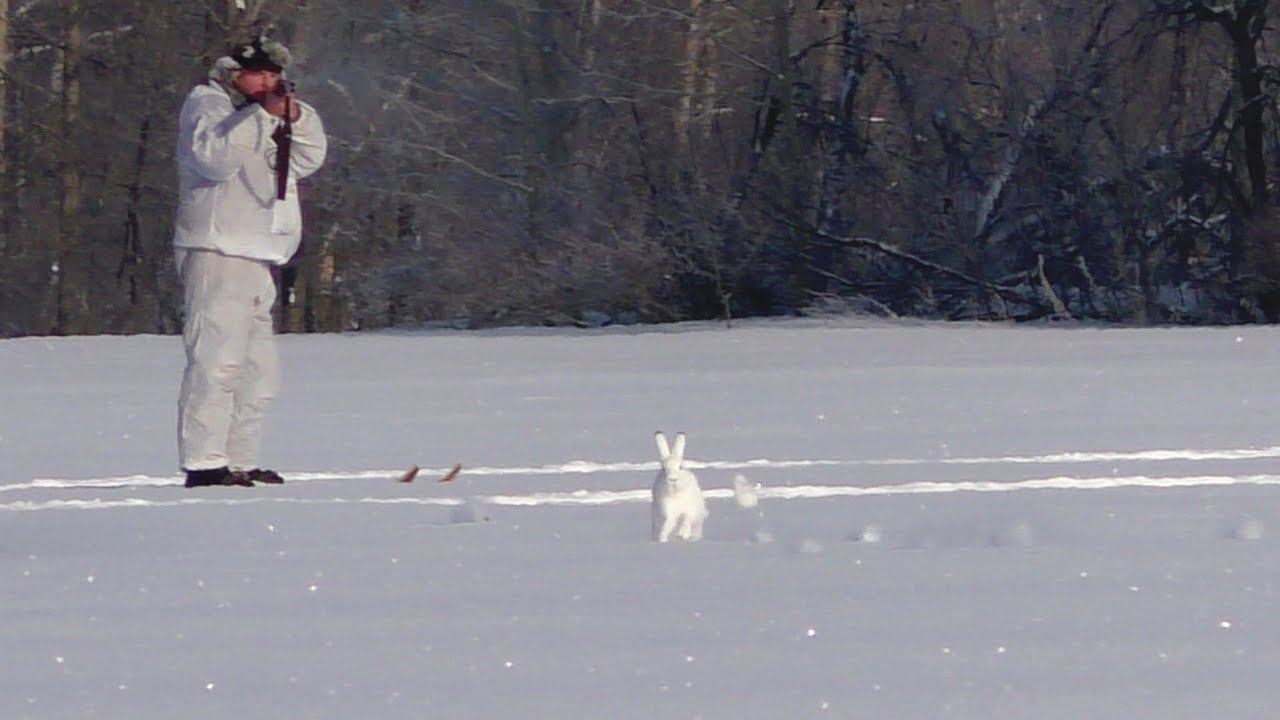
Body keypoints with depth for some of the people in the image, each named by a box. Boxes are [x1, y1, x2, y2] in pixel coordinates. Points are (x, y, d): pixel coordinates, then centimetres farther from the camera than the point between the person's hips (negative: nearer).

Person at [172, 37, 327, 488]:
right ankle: (203, 463, -20)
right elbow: (215, 156, -22)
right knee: (216, 361, -16)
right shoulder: (206, 105, -3)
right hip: (217, 253, -10)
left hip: (257, 259, 10)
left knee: (257, 370, 12)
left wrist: (297, 117, -1)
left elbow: (309, 159, 16)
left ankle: (240, 462, 16)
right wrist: (264, 116, -24)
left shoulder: (257, 114, 23)